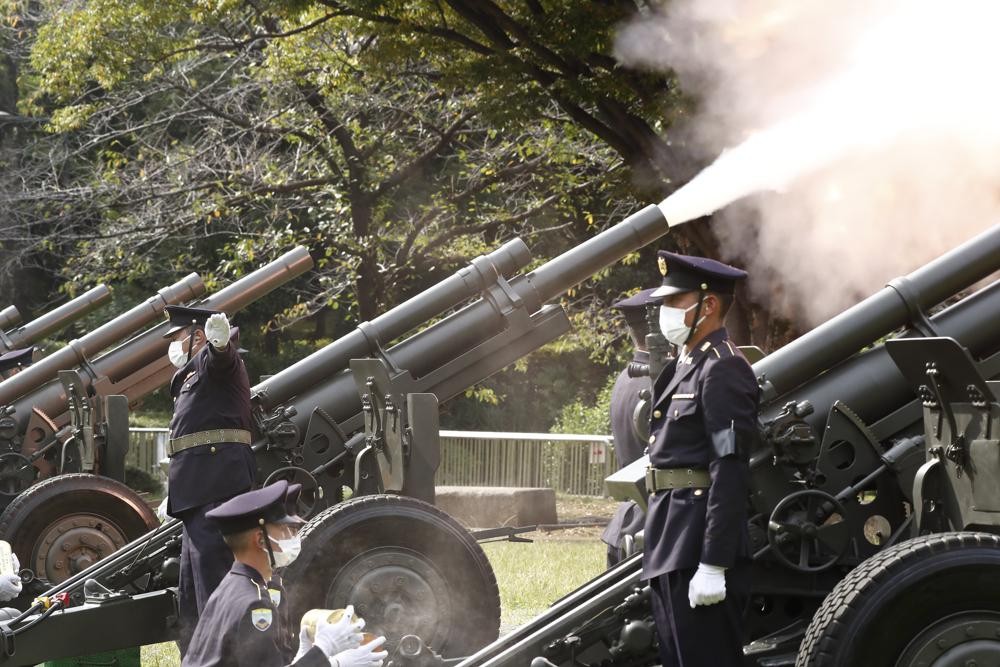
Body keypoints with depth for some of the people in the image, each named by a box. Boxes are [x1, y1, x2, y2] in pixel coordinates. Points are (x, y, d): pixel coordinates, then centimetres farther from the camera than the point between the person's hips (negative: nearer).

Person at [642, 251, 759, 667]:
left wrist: (713, 566, -23)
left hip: (700, 547, -10)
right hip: (672, 549, 10)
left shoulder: (722, 370, -13)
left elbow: (729, 474, -19)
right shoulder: (685, 366, 17)